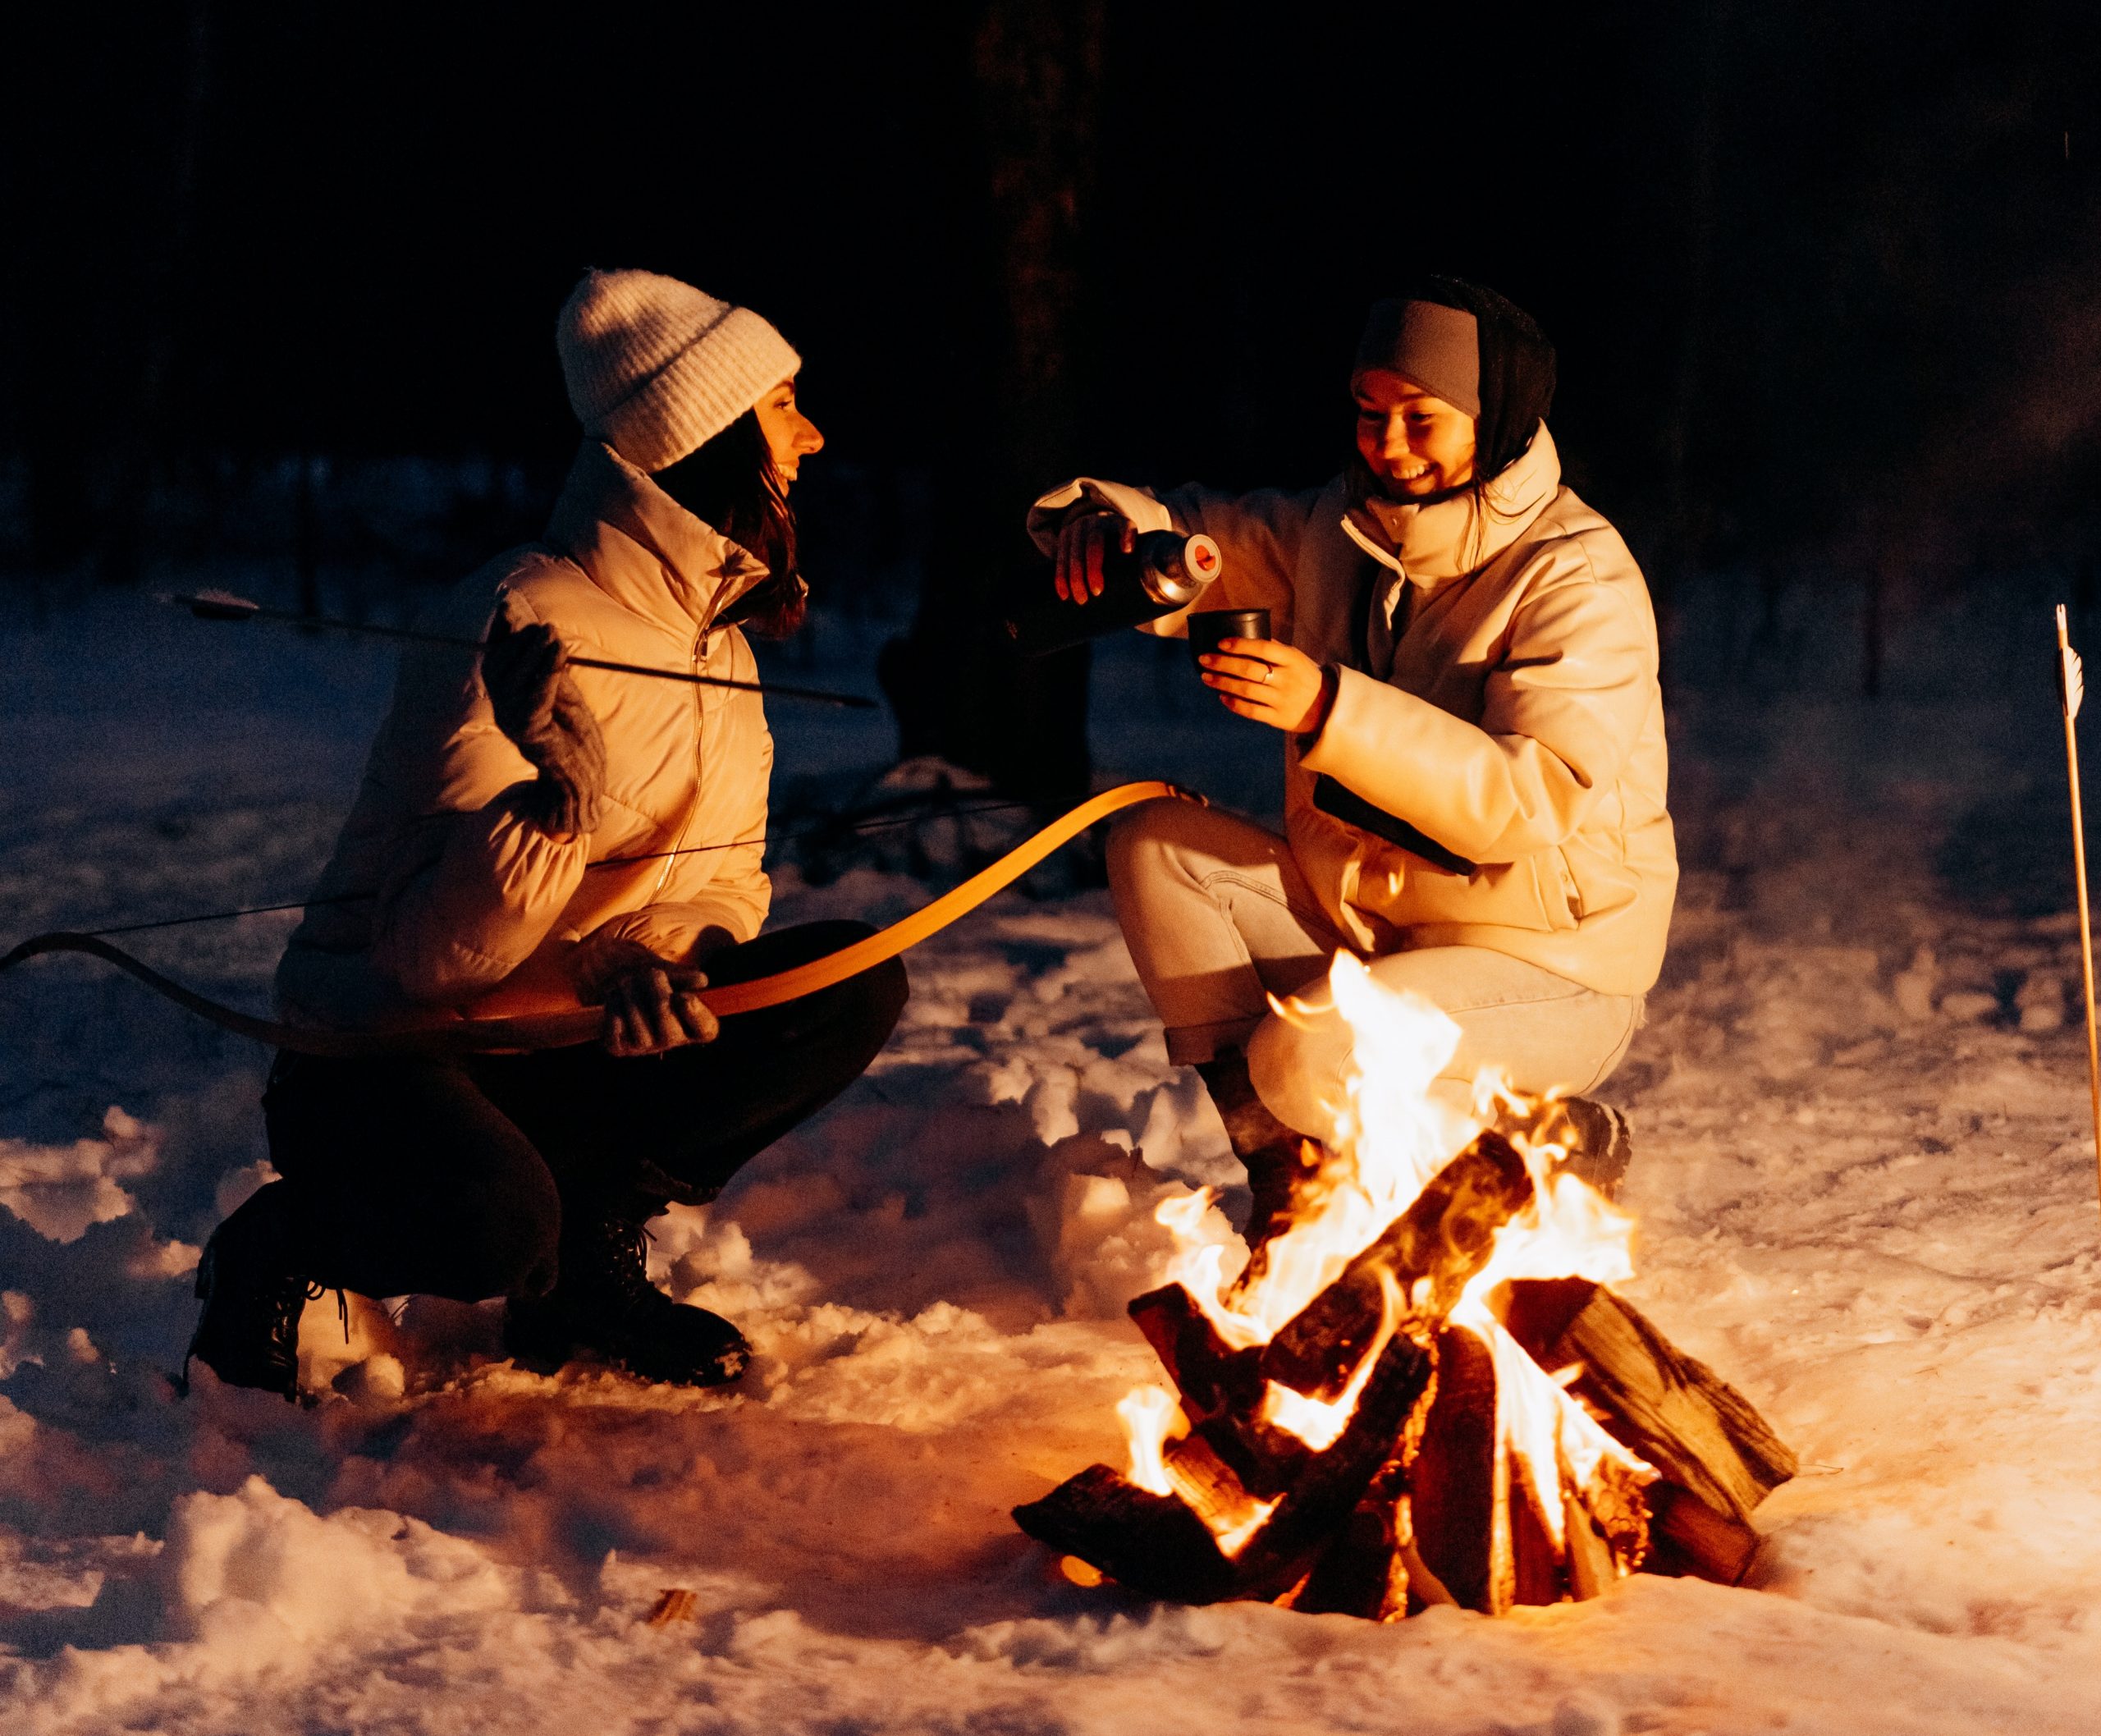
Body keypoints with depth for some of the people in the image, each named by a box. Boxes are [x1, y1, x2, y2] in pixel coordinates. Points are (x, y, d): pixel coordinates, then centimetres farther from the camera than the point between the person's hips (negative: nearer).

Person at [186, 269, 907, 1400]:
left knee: (858, 987, -9)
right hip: (382, 1049, -8)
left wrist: (649, 957, -18)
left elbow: (723, 884, 6)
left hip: (558, 1044, 8)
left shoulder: (716, 633, 6)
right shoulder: (524, 623, -22)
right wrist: (558, 796, -44)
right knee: (498, 1223, -39)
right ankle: (278, 1252, -4)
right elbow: (436, 950, -25)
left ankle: (586, 1261, 1)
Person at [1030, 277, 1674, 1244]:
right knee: (1155, 844, -9)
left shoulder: (1579, 577, -19)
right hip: (1364, 924, 7)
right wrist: (1106, 522, -16)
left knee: (1304, 1063, -30)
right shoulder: (1338, 530, 2)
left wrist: (1332, 710, -40)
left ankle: (1566, 1144, -3)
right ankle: (1281, 1166, -5)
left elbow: (1534, 802, -31)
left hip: (1552, 968, -7)